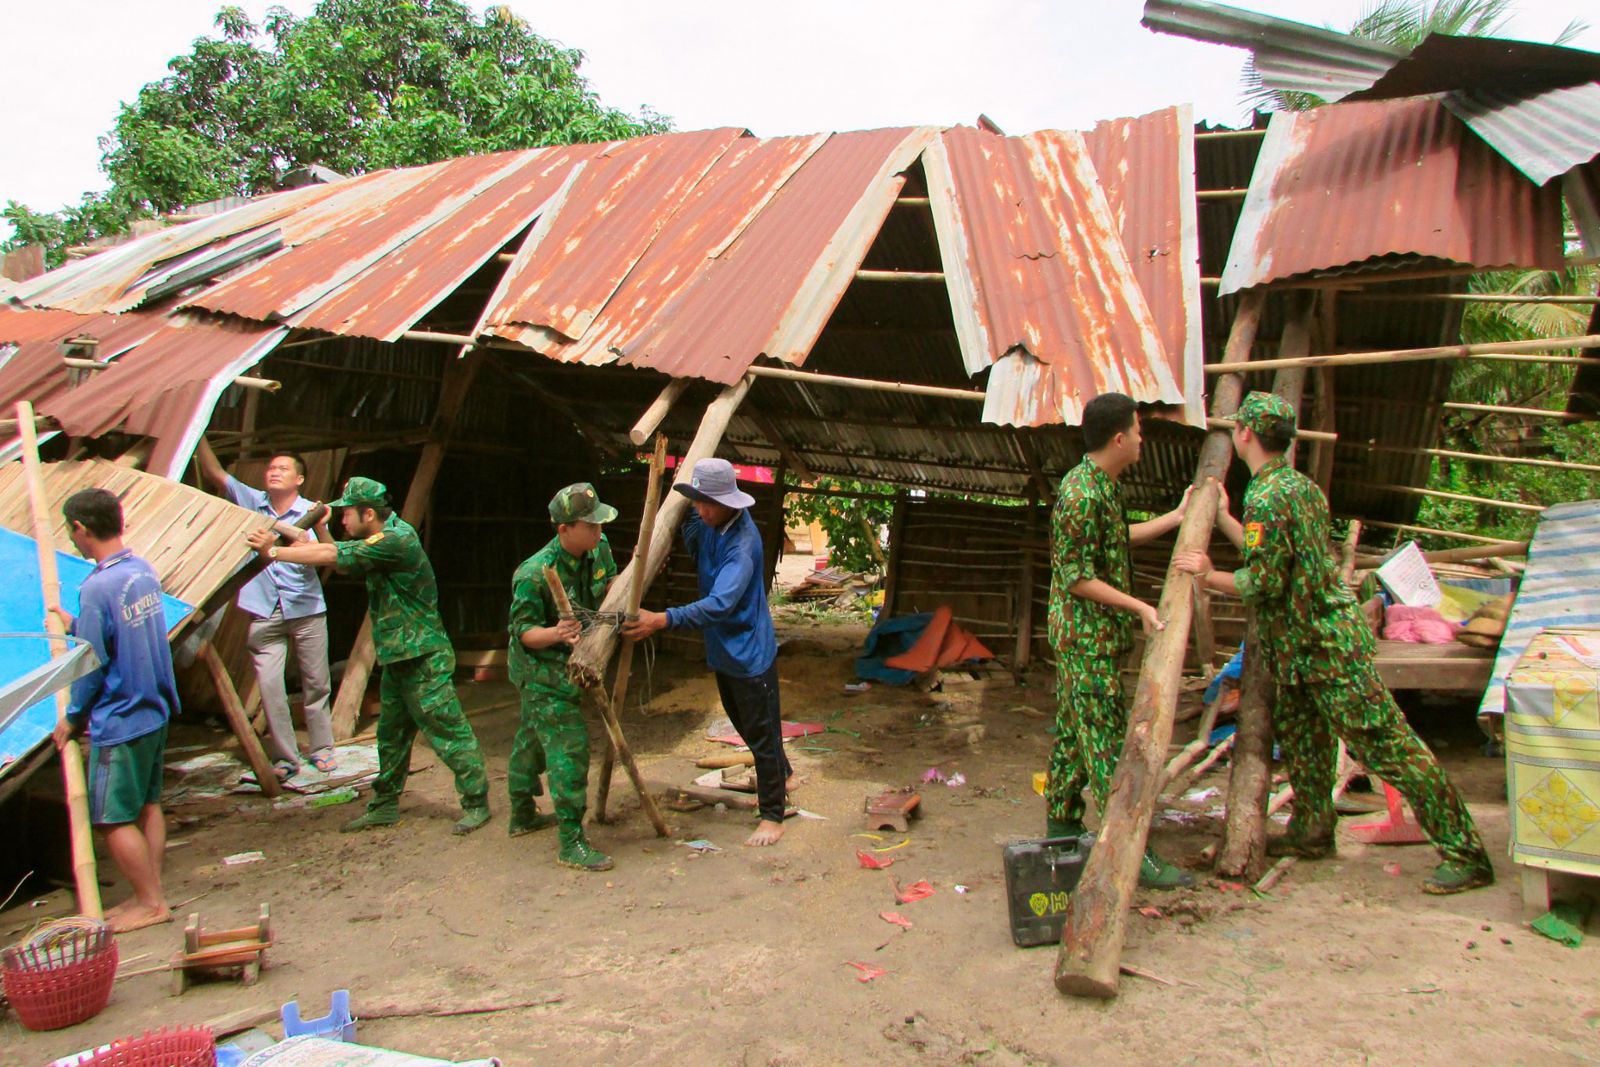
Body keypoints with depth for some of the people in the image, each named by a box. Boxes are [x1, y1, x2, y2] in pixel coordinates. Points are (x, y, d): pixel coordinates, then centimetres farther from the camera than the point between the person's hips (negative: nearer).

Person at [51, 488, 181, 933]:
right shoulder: (144, 571, 3)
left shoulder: (97, 587, -21)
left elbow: (93, 664, -16)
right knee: (147, 805, 17)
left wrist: (72, 717, -3)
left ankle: (150, 902, 11)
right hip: (155, 712, 9)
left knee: (113, 818, 3)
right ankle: (152, 893, 25)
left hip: (119, 723, -9)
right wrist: (74, 625, 29)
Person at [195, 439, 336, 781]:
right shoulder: (251, 502, 4)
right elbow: (213, 472, -2)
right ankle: (284, 757, 7)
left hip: (307, 610, -1)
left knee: (316, 682, 8)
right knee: (269, 685, -3)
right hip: (264, 614, 1)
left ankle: (321, 749, 22)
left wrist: (321, 528, -30)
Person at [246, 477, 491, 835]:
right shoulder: (380, 541, 12)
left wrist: (274, 552, -11)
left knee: (447, 731, -4)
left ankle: (477, 803, 4)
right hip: (397, 658, 10)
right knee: (391, 734, 17)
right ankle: (385, 805, 28)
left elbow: (335, 556, -19)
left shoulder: (396, 539, -19)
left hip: (423, 658, -10)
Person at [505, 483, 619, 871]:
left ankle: (523, 815, 41)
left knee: (533, 738, 23)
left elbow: (610, 583, 13)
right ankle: (572, 844, -6)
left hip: (568, 663, 9)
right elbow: (524, 631, -22)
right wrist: (556, 633, -40)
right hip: (541, 668, -9)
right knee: (569, 745, -12)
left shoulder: (599, 548, -7)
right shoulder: (534, 574, -28)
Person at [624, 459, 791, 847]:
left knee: (761, 732, 3)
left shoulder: (743, 544, -29)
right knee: (743, 724, 24)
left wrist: (664, 620, -47)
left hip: (750, 653, -9)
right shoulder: (709, 523, -3)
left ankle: (772, 817, 15)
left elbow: (719, 604, -40)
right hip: (723, 652, 9)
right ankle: (783, 776, 47)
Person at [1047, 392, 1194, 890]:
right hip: (1086, 635, -10)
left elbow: (1119, 538, 24)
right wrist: (1139, 606, -20)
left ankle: (1061, 829, 25)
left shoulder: (1101, 485, 10)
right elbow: (1077, 577, -21)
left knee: (1073, 733, 15)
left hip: (1091, 634, 10)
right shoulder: (1081, 495, -21)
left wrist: (1178, 516, 28)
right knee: (1107, 741, -6)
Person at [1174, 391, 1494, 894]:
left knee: (1386, 744, -6)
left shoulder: (1266, 499, -21)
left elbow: (1261, 582, -22)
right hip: (1304, 645, 11)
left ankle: (1465, 853, 1)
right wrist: (1222, 516, 28)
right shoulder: (1297, 484, 11)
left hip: (1327, 645, -11)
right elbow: (1269, 554, 20)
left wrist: (1208, 575, -7)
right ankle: (1312, 831, 34)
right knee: (1299, 734, 20)